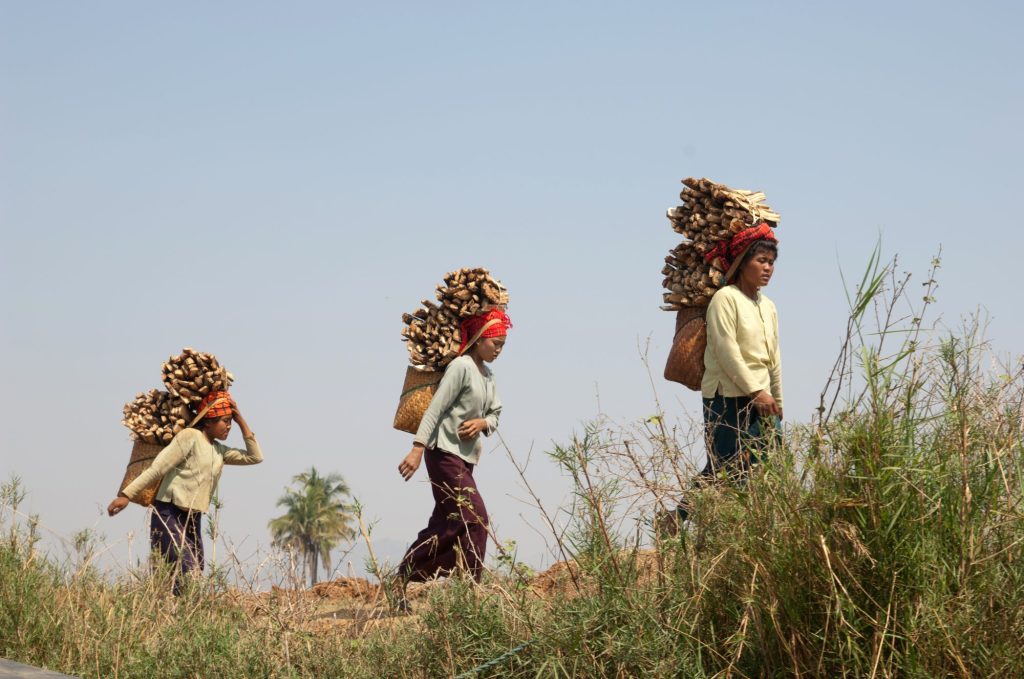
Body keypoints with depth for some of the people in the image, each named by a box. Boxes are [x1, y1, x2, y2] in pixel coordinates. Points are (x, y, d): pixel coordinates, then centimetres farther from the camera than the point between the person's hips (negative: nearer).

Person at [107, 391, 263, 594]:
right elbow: (157, 468, -12)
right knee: (187, 574, -21)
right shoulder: (189, 437, -7)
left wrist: (241, 421, 10)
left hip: (192, 518, 9)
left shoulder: (220, 450, 16)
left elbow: (255, 457, 16)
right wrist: (126, 494, -18)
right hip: (169, 514, -9)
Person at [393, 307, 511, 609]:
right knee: (475, 517, -16)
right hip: (445, 452, -9)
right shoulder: (461, 367, -11)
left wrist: (482, 422, -8)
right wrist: (417, 449, -23)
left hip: (465, 457, 9)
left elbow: (495, 415, 17)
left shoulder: (487, 375, 15)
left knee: (445, 525, 7)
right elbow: (435, 409, -16)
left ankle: (404, 578, 11)